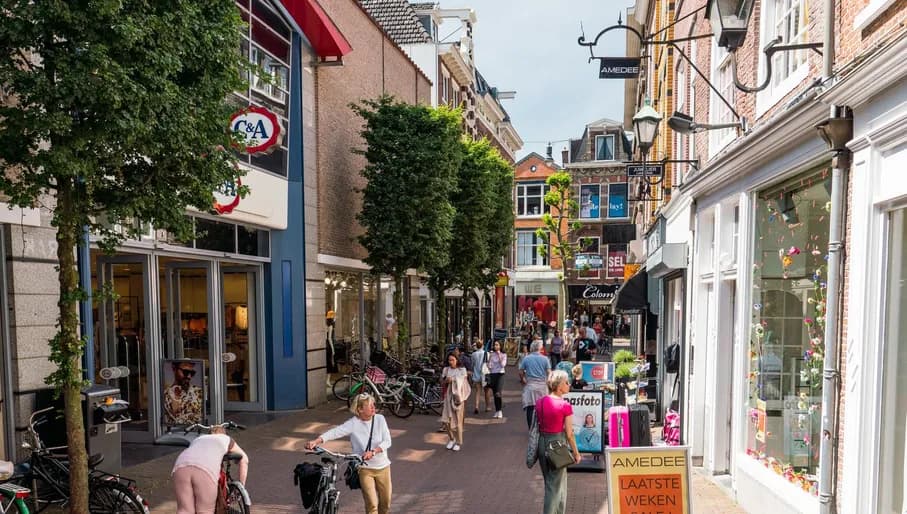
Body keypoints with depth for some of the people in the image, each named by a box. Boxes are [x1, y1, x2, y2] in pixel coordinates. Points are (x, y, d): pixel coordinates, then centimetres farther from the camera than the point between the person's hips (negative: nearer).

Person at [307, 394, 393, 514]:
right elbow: (335, 432, -25)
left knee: (385, 503, 13)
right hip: (364, 468, -3)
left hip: (383, 466, 3)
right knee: (372, 504, -9)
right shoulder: (353, 423, -13)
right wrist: (316, 441, -40)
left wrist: (373, 452, -28)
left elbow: (387, 441, -11)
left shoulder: (380, 419, -7)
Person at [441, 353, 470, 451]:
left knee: (458, 420, 1)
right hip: (448, 396, 2)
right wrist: (446, 381, -12)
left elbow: (464, 383, 0)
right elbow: (441, 381, 6)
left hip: (458, 397, -2)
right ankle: (451, 439, 19)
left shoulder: (462, 370, -1)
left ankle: (458, 443, 13)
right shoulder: (446, 370, 6)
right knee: (447, 419, -2)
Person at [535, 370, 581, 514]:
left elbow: (536, 426, 6)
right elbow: (569, 433, -13)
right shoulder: (565, 405, -17)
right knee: (555, 485, 7)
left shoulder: (540, 402, -1)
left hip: (542, 442, 6)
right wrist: (576, 453, -1)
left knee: (550, 482, 23)